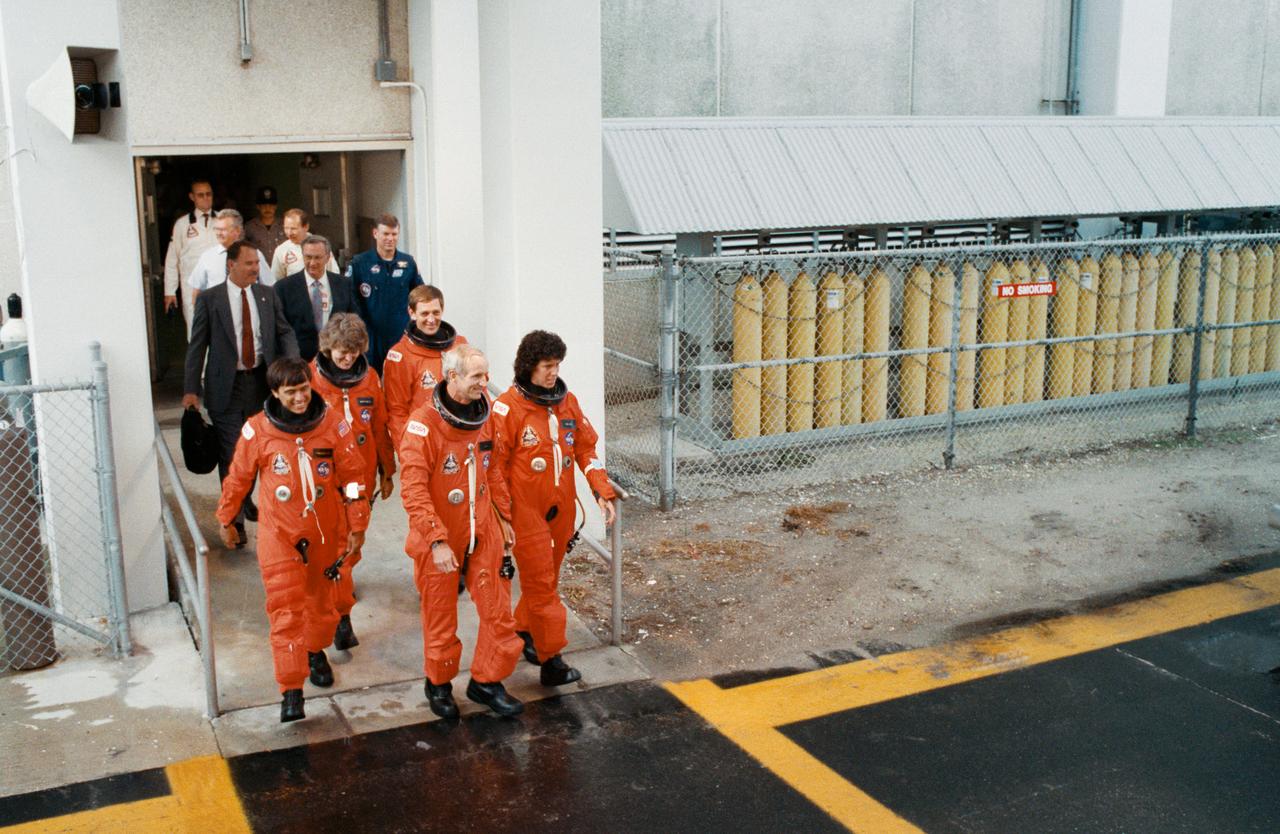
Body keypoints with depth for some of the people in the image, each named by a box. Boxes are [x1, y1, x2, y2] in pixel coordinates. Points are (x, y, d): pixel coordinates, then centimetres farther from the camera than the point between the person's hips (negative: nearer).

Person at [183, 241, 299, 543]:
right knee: (231, 455, -3)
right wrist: (191, 389, -7)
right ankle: (234, 519, 4)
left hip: (260, 381, 4)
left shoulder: (267, 295, 5)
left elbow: (284, 332, 7)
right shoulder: (209, 299, -4)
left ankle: (246, 499, 37)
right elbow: (197, 345, -3)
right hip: (226, 386, -3)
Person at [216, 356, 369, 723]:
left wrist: (357, 524, 0)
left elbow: (352, 475, -3)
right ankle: (291, 691, -3)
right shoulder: (257, 430, -10)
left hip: (325, 531, 2)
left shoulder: (333, 423, -9)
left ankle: (316, 650, 46)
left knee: (321, 599, 19)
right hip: (279, 533, -1)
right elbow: (238, 478, 4)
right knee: (285, 610, -7)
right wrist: (226, 520, 13)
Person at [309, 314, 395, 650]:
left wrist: (386, 471, 12)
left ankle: (344, 580, 46)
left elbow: (379, 427, 8)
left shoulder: (369, 377, 0)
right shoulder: (312, 377, -11)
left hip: (363, 474, 4)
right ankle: (342, 616, 2)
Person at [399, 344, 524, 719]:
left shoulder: (482, 413, 2)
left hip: (483, 533, 5)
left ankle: (486, 681, 28)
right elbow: (413, 489, -22)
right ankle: (438, 685, 34)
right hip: (438, 538, -5)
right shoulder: (422, 423, -19)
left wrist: (504, 515, 15)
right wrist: (437, 541, -25)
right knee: (440, 617, 11)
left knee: (498, 610, 7)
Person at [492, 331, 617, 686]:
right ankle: (551, 660, 2)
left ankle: (524, 631, 37)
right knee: (541, 583, -4)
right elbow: (495, 464, -10)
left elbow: (586, 449, 11)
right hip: (526, 510, -6)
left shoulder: (567, 402, 6)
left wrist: (602, 491, 2)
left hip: (562, 508, 6)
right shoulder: (508, 406, -12)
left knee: (546, 577, 17)